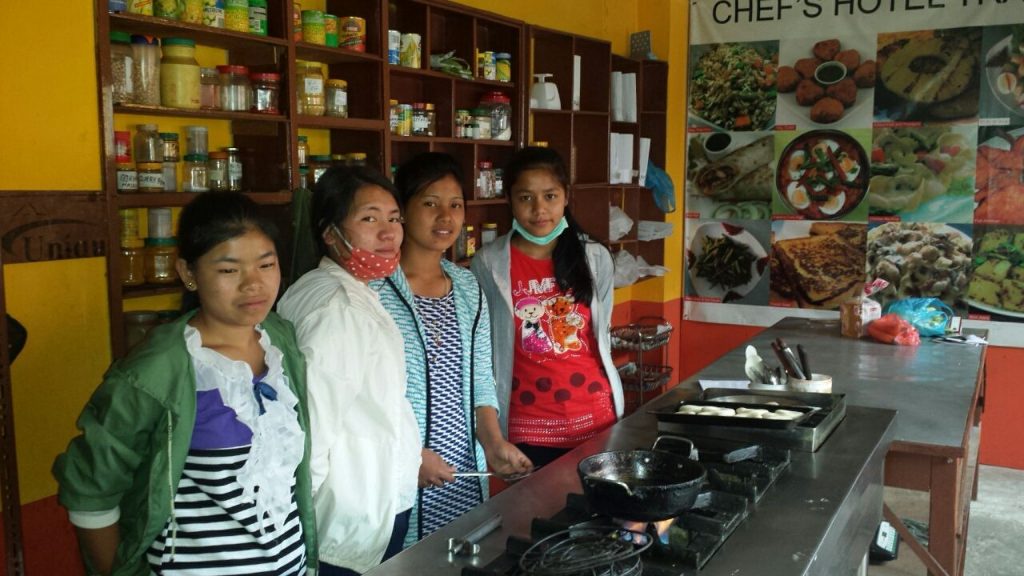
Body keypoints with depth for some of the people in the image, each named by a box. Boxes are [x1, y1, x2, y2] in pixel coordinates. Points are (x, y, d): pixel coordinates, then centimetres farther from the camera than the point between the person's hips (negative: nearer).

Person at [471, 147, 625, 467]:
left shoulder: (595, 258, 2)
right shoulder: (488, 264, -6)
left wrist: (609, 402, 12)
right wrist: (491, 434, -2)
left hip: (595, 419, 3)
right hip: (527, 427, -2)